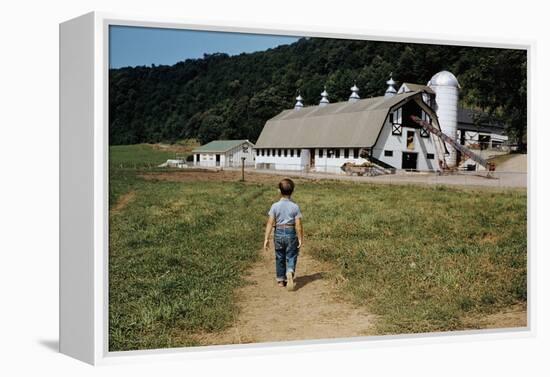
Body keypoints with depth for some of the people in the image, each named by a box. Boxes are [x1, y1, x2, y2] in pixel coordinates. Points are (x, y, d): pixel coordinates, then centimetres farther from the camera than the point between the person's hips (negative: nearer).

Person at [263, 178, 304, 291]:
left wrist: (266, 239, -5)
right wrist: (301, 239, 0)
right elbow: (298, 225, -9)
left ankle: (281, 280, 26)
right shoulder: (295, 206, -8)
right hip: (291, 234, -1)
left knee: (279, 258, 16)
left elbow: (270, 223, -8)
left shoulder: (275, 206, -6)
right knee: (291, 257, 7)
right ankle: (290, 274, -21)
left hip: (279, 234, 2)